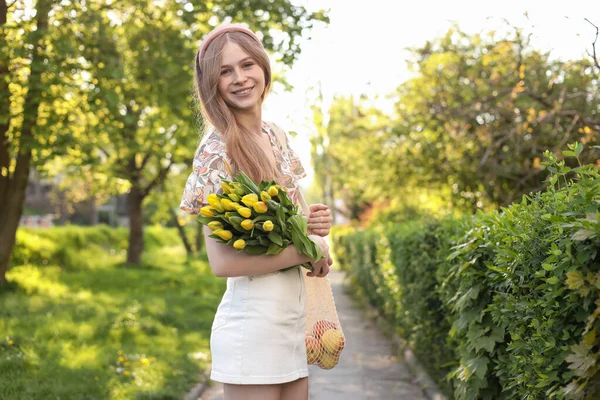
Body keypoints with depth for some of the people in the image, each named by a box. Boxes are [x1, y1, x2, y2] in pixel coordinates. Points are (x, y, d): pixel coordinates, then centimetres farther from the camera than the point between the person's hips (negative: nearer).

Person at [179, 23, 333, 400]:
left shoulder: (275, 134, 7)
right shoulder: (217, 149, -15)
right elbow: (223, 261, -21)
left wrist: (317, 221, -4)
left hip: (296, 314, 7)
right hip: (253, 322, -7)